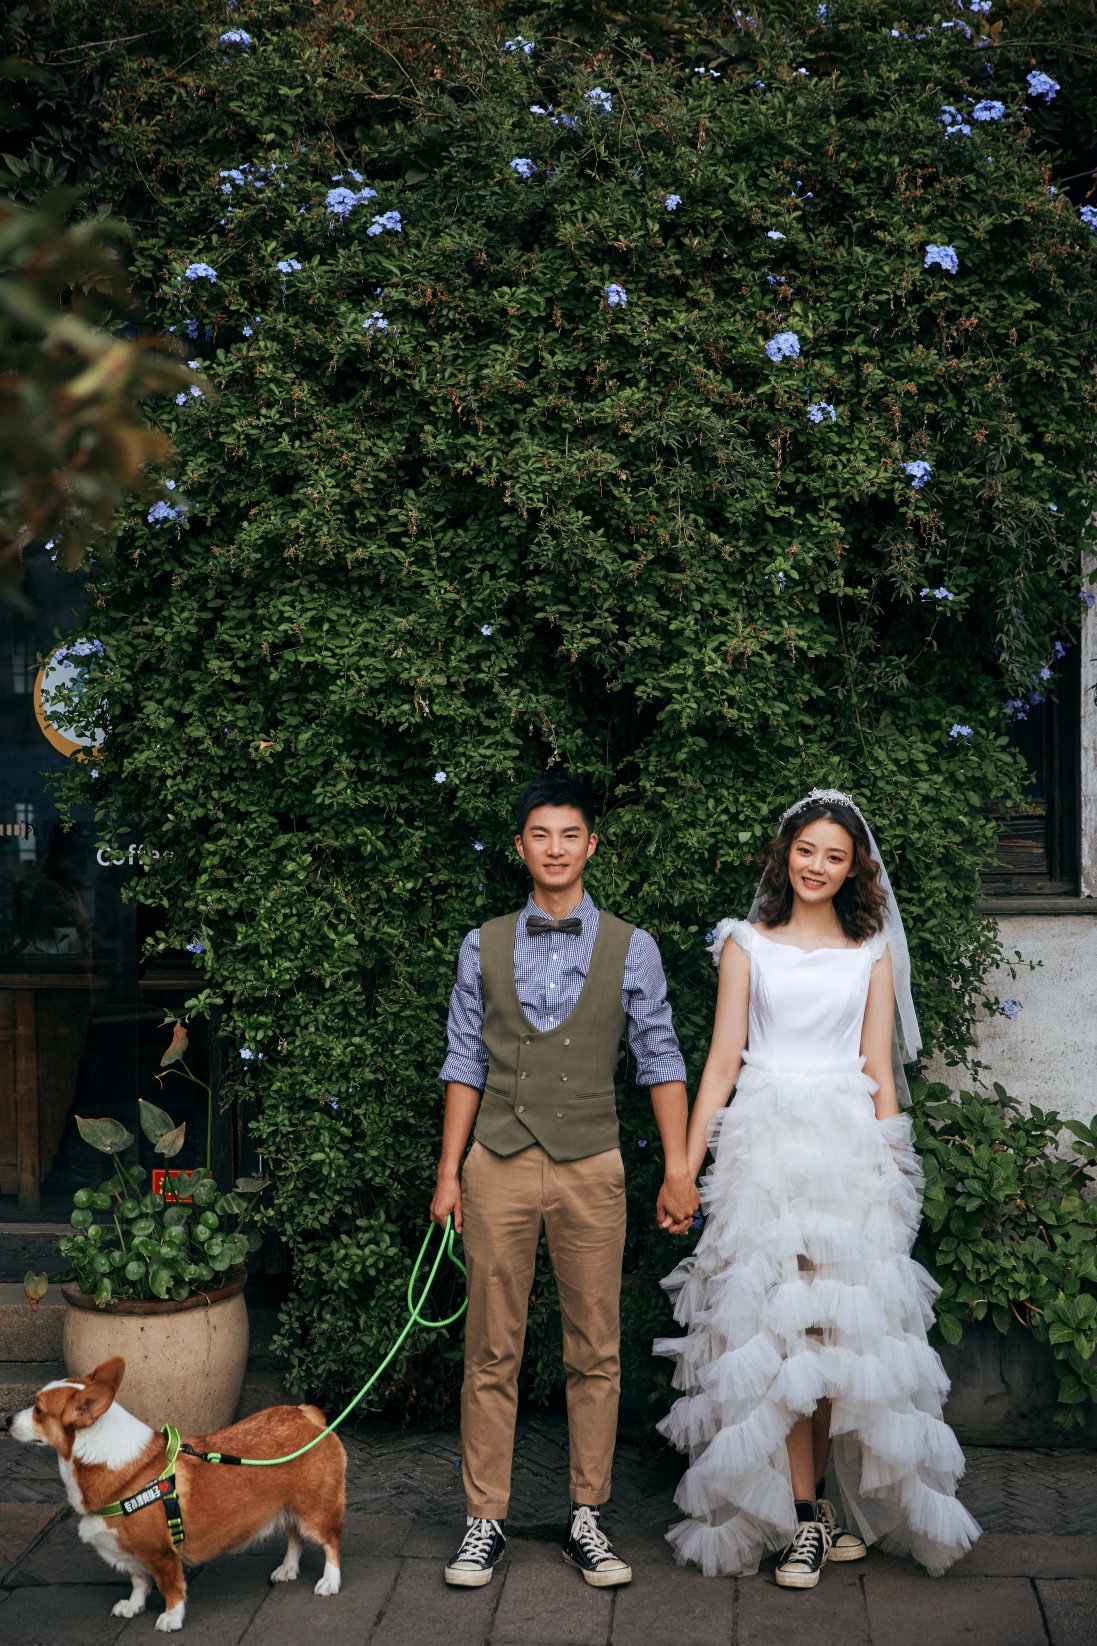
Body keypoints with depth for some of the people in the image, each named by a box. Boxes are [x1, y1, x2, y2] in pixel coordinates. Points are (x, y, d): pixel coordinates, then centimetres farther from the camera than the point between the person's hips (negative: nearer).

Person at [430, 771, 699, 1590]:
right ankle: (485, 1521, 14)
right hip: (500, 1164, 1)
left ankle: (588, 1517, 17)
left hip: (591, 1168, 0)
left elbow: (661, 1062, 3)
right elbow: (466, 1065, 8)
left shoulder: (631, 949, 4)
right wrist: (449, 1172, 5)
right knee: (492, 1353, 4)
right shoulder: (484, 948, 7)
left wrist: (678, 1171, -2)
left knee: (596, 1353, 6)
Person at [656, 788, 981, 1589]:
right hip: (767, 1145, -1)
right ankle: (807, 1515, 1)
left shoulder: (872, 953, 12)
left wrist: (893, 1169, 3)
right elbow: (723, 1059, 5)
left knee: (843, 1327, -2)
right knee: (776, 1328, -5)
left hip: (849, 1146, 1)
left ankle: (815, 1495, 13)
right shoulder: (747, 943, 8)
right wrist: (686, 1167, -1)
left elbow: (880, 1070, 10)